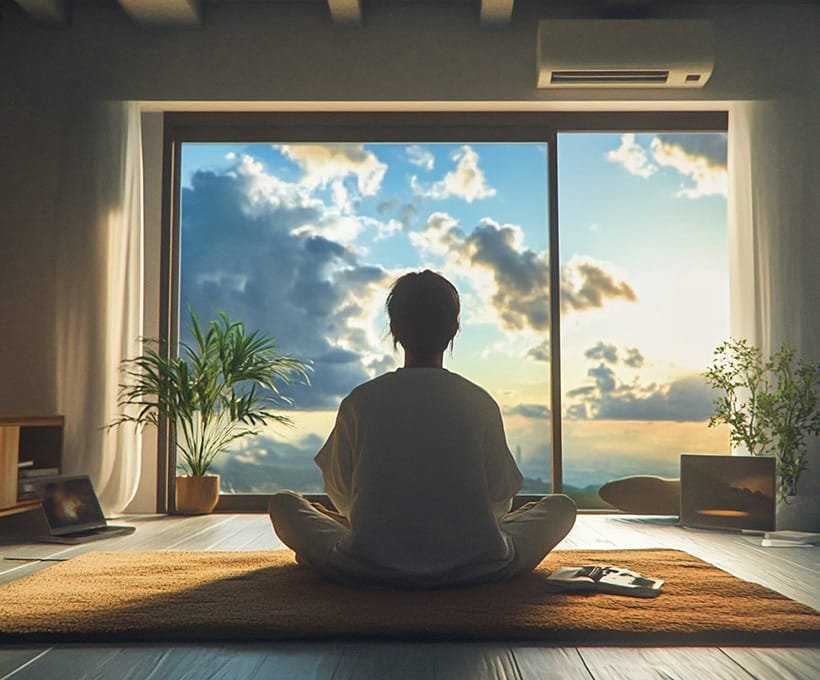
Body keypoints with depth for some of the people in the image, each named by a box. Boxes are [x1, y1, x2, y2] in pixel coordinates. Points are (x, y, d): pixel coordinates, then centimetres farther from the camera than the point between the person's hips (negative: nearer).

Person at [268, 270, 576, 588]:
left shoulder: (359, 401, -4)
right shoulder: (480, 402, -4)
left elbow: (341, 496, 7)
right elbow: (500, 499, 5)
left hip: (369, 567, -1)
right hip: (473, 568, 2)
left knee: (283, 503, 21)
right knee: (561, 505, 22)